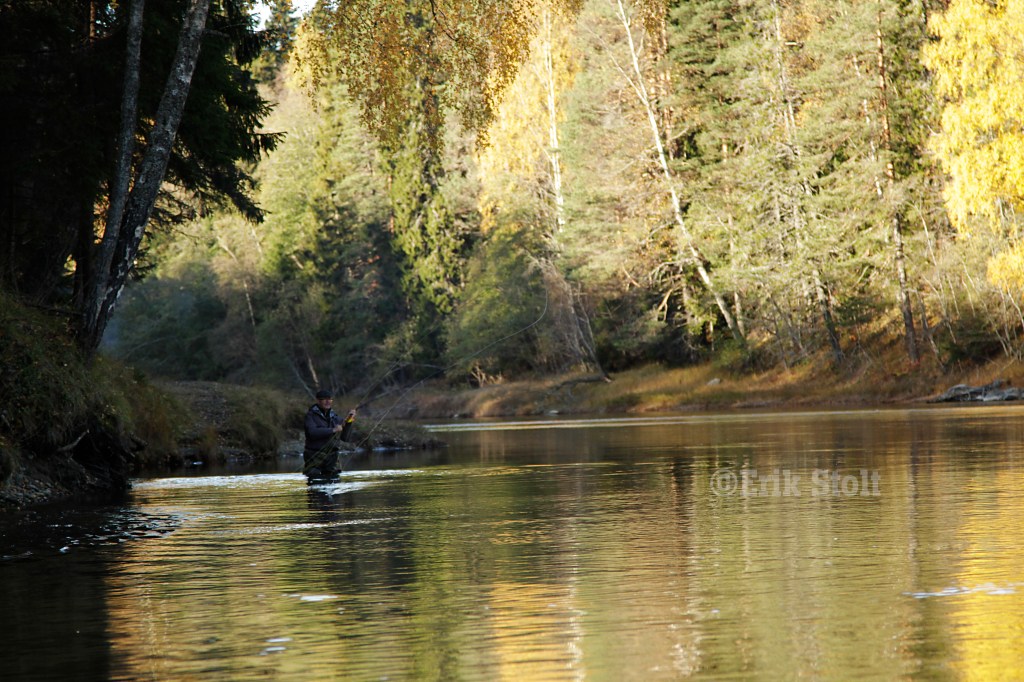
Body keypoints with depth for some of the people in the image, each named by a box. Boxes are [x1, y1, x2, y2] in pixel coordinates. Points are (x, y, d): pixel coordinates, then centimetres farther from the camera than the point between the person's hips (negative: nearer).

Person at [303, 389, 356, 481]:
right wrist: (333, 430, -21)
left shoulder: (335, 417, 13)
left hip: (331, 456, 5)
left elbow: (344, 437, 11)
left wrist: (348, 422, -3)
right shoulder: (311, 415, -3)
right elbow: (312, 432, -21)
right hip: (314, 455, -5)